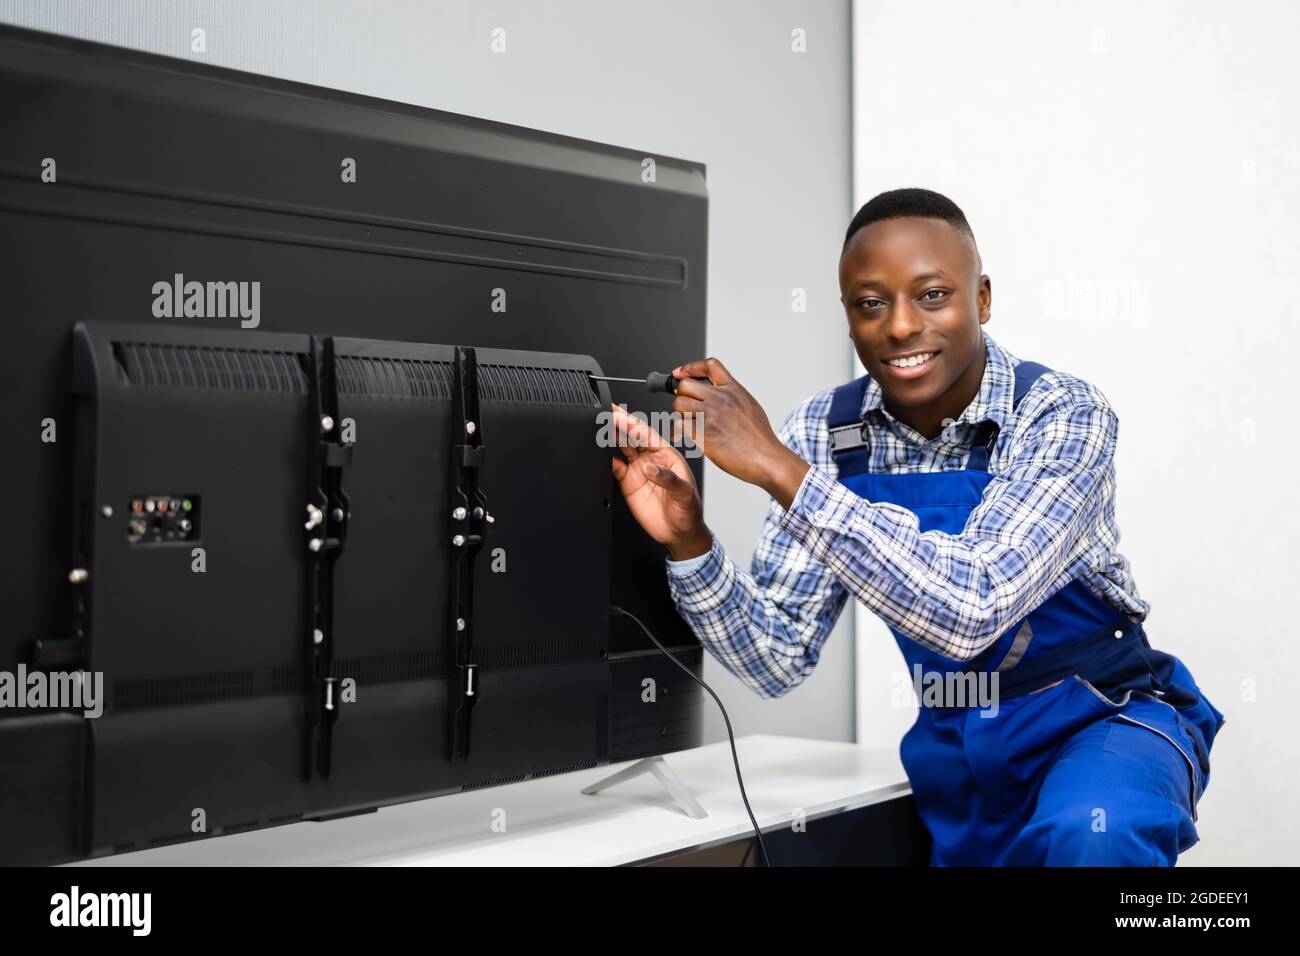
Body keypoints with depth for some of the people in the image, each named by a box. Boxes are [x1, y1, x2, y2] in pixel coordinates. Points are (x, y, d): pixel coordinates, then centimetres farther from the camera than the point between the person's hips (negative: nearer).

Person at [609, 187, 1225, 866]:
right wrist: (688, 543, -25)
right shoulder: (824, 432, -8)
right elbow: (778, 663, -7)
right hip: (955, 748, 5)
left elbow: (972, 611, -35)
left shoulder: (1064, 416, -20)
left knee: (1084, 832, -33)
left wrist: (778, 468, -36)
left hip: (1104, 721, -4)